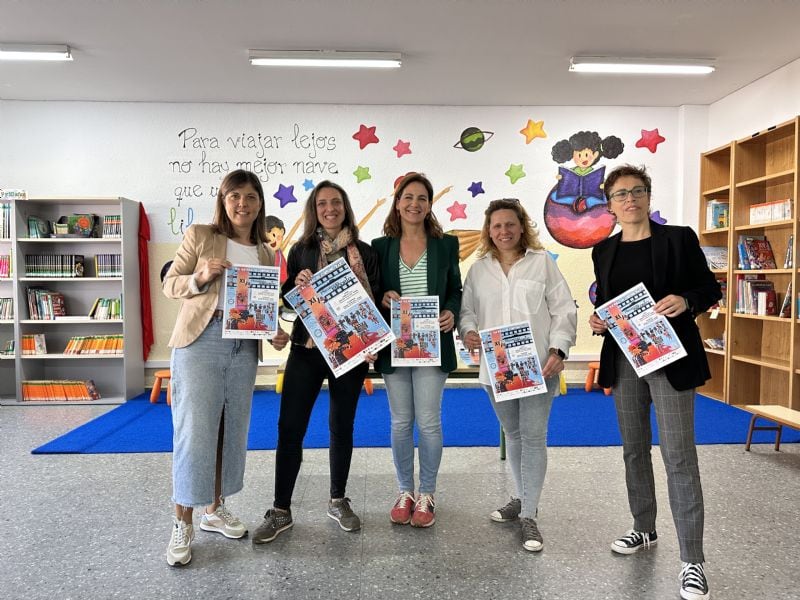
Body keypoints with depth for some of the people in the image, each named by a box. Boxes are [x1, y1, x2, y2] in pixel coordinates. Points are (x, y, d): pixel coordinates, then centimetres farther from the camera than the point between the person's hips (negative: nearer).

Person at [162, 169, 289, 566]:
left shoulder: (266, 253, 14)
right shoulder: (200, 235, 3)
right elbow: (170, 284, 0)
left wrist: (275, 333, -1)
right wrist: (201, 278, -19)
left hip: (244, 346, 5)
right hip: (201, 340, -4)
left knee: (233, 430, 11)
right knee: (195, 431, -5)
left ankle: (214, 510, 27)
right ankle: (182, 524, 10)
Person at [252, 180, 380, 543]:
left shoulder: (363, 252, 4)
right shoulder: (301, 250, 6)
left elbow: (374, 302, 3)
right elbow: (286, 300, 8)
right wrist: (298, 286, -13)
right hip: (307, 349, 0)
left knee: (342, 427, 11)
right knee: (289, 427, -1)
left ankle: (338, 501, 29)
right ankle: (281, 510, 14)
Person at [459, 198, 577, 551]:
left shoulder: (542, 262, 1)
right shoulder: (478, 269, 9)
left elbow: (564, 310, -2)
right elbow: (467, 309, 10)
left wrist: (558, 350, -13)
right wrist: (468, 331, -12)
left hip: (537, 366, -3)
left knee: (533, 436, -3)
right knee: (512, 434, 17)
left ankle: (529, 517, 5)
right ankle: (521, 498, 34)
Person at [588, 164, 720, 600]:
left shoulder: (678, 238, -3)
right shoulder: (603, 251, 9)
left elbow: (711, 289, 0)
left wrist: (686, 301, -20)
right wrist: (597, 321, -5)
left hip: (670, 357, -4)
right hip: (623, 359, 5)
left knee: (678, 455, -6)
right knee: (634, 448, 14)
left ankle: (692, 561, 4)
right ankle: (644, 529, 33)